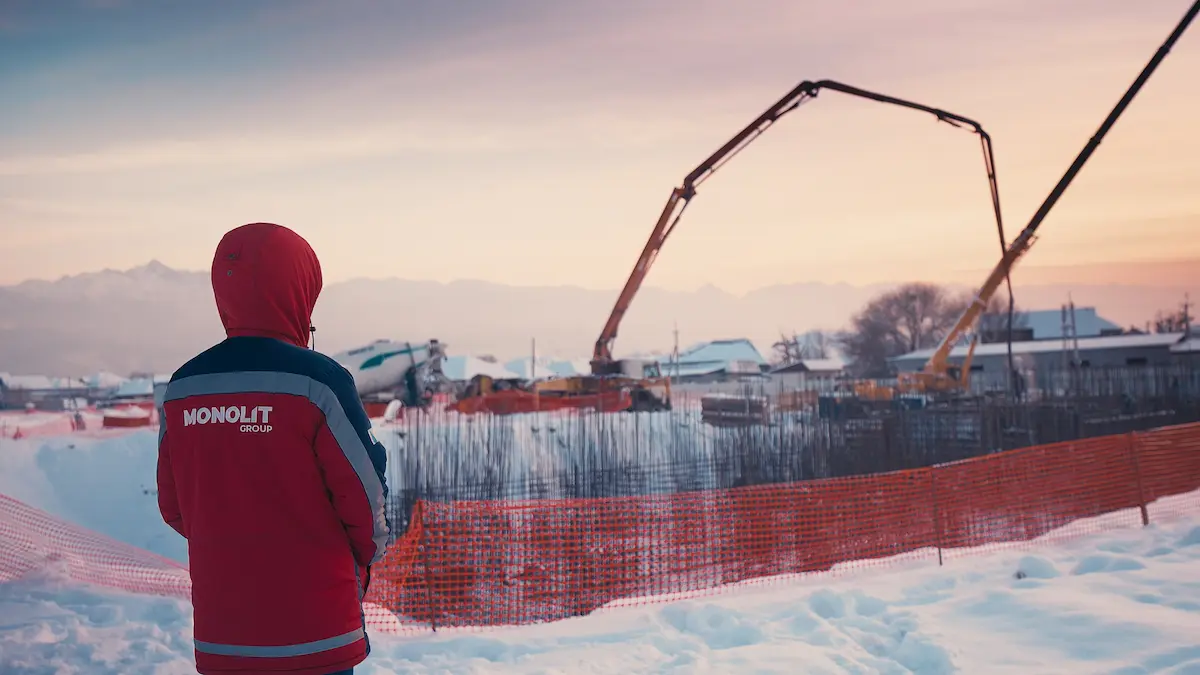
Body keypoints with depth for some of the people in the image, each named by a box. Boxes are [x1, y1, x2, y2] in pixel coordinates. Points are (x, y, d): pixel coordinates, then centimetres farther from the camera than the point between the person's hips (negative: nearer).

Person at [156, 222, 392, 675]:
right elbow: (365, 492, -10)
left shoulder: (182, 389, -2)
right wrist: (368, 554, 9)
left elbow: (173, 506, 5)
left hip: (219, 632, 5)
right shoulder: (317, 382, -16)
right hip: (314, 634, -4)